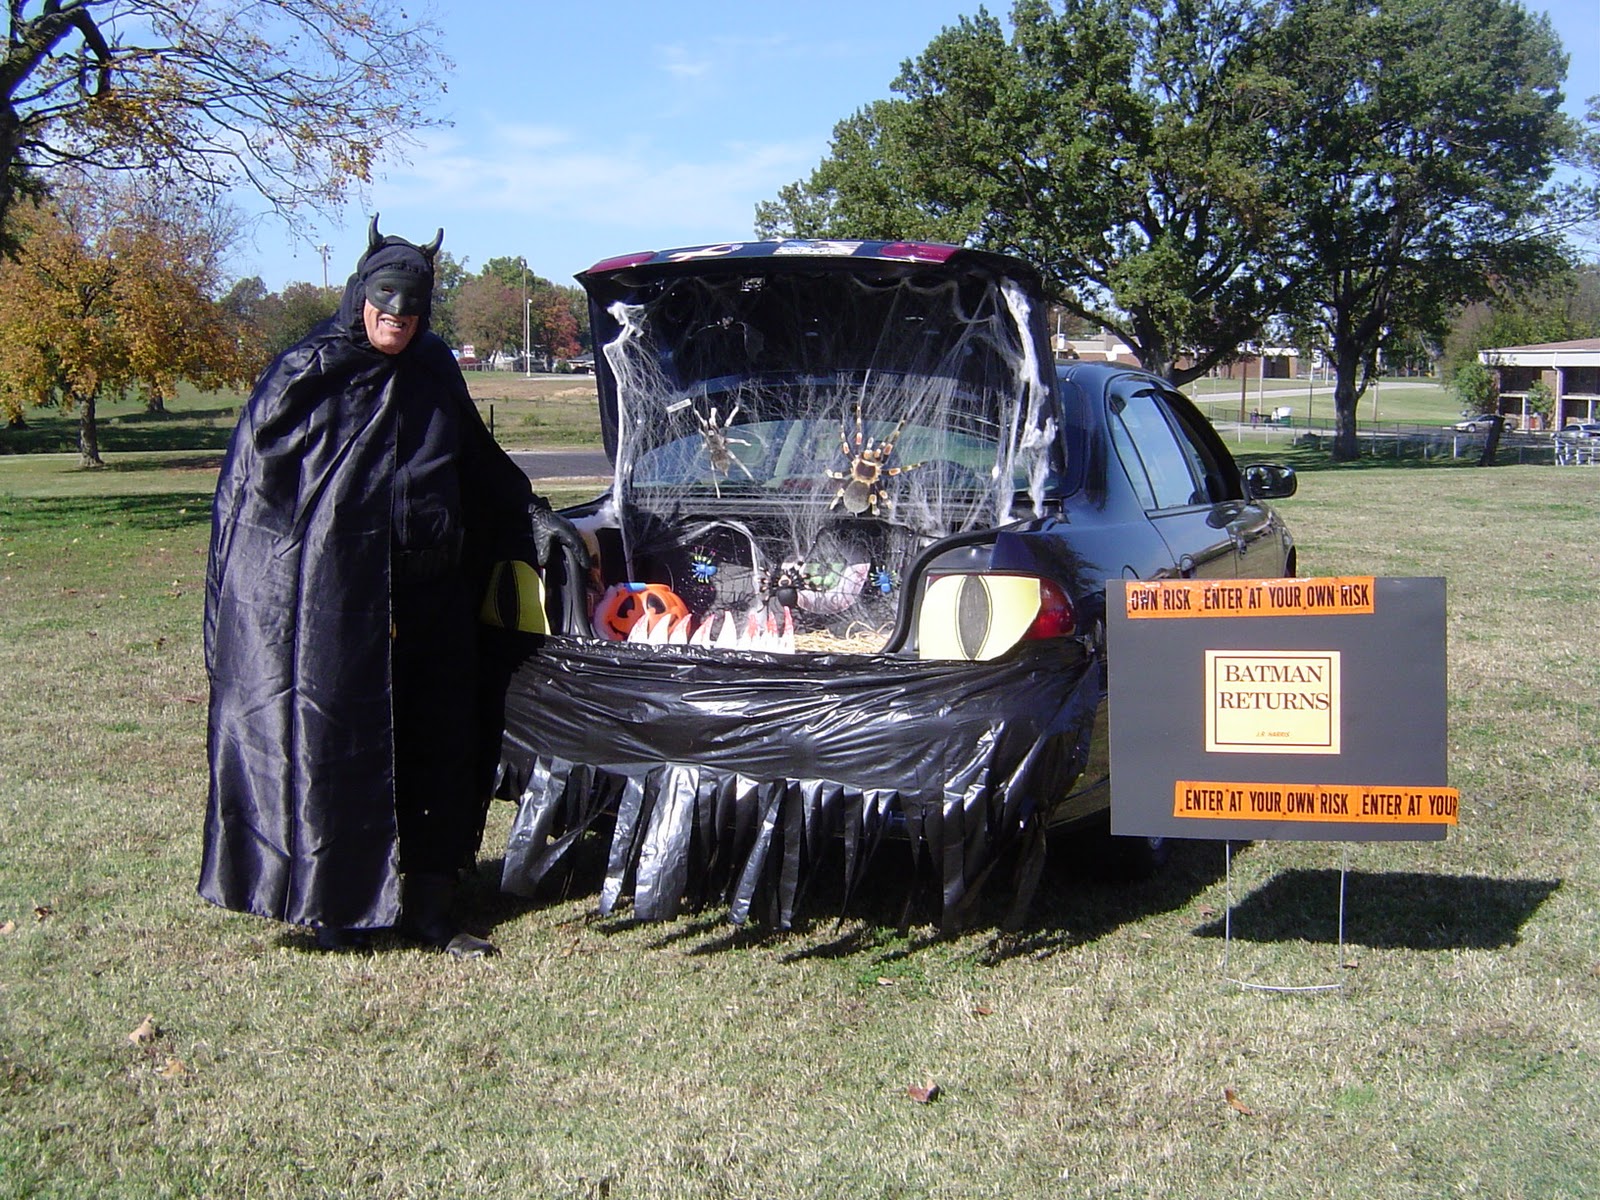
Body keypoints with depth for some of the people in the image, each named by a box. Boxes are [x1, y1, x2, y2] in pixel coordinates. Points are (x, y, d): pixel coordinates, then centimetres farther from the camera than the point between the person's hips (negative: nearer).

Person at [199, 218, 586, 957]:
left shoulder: (435, 375, 10)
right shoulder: (306, 378, -5)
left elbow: (482, 466, 22)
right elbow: (250, 483, -6)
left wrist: (534, 519, 12)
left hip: (432, 602, 6)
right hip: (333, 600, -5)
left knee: (438, 750, 8)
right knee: (337, 748, 1)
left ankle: (430, 907, 19)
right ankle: (336, 905, 14)